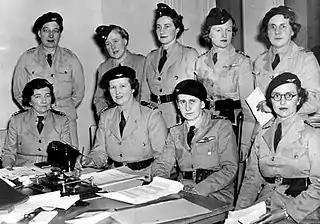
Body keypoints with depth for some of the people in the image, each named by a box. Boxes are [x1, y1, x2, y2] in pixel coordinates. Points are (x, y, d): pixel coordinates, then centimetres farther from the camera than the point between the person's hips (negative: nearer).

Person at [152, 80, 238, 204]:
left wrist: (200, 189, -21)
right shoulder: (175, 132, 15)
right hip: (182, 192, 4)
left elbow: (229, 168, -8)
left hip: (217, 194, -4)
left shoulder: (222, 126, 1)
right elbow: (163, 165, 9)